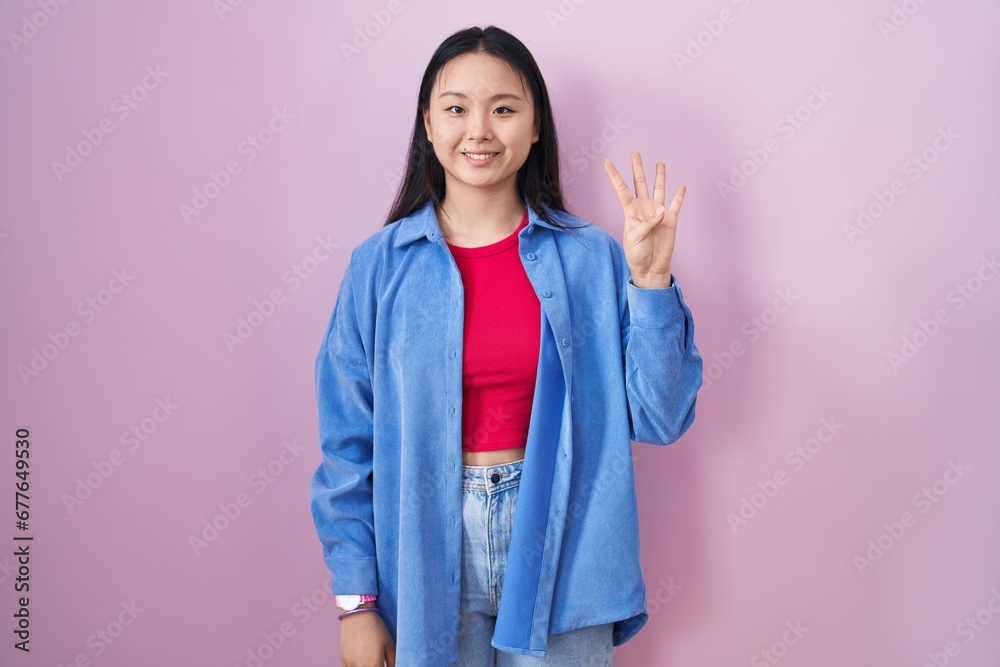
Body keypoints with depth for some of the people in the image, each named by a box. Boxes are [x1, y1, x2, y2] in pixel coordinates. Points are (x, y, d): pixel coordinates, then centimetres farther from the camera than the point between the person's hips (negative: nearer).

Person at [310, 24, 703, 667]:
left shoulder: (591, 258, -3)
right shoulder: (380, 265, -4)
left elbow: (658, 418, -4)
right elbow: (349, 443, -1)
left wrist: (650, 281, -14)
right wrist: (357, 600, -2)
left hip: (558, 549, 0)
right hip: (427, 556, 0)